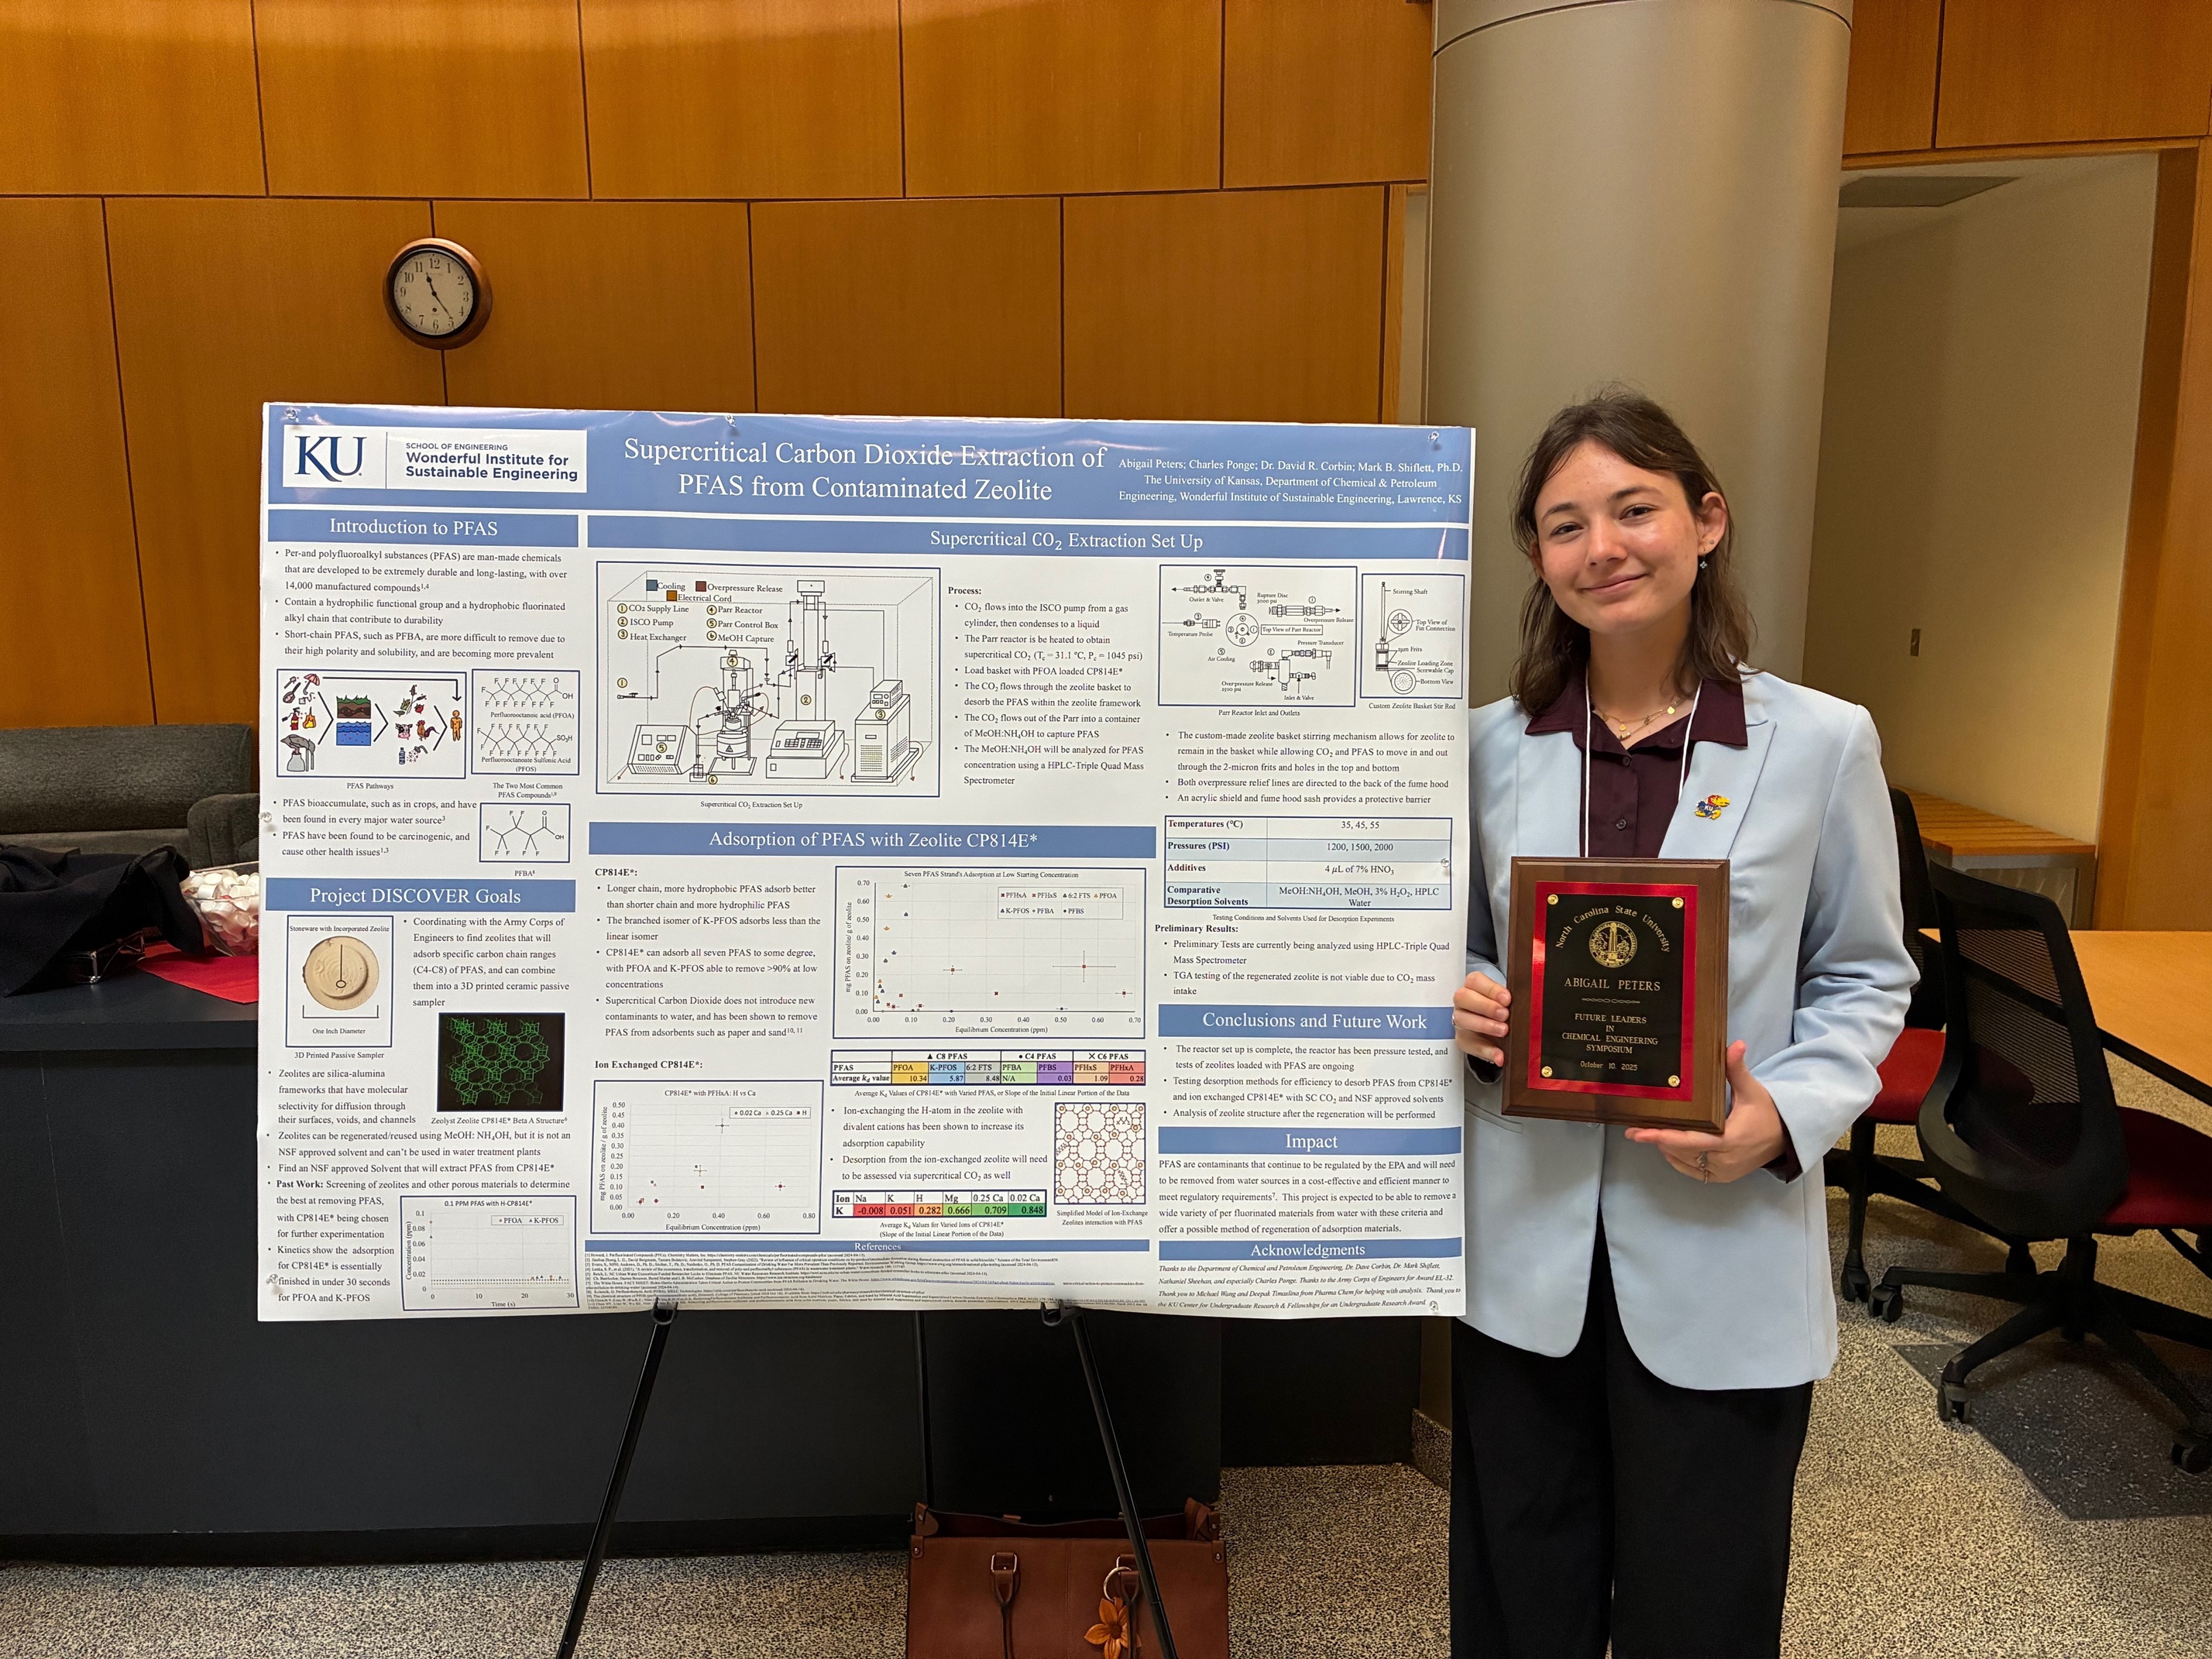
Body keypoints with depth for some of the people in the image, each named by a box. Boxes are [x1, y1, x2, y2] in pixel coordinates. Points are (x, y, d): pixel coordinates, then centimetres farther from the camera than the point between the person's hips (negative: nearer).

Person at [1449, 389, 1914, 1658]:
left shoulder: (1823, 742, -5)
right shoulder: (1495, 745, 1)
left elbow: (1867, 976, 3)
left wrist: (1787, 1114, -15)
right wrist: (1462, 1006, -11)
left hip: (1723, 1250, -2)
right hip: (1526, 1243, 2)